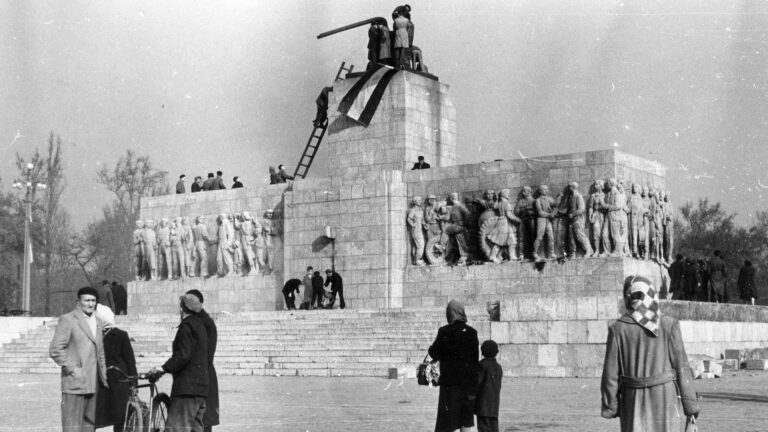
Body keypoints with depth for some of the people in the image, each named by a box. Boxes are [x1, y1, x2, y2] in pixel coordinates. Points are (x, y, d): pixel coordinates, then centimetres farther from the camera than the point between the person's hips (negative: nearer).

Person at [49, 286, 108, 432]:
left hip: (93, 385, 7)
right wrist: (73, 369, -14)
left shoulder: (96, 323, 19)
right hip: (75, 382, -7)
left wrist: (103, 376, 18)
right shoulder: (67, 319, -4)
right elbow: (55, 349, -11)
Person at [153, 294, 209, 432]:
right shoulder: (199, 325, 17)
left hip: (187, 385, -10)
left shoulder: (187, 327, -11)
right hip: (201, 385, 10)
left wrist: (165, 368, -16)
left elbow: (183, 356, -20)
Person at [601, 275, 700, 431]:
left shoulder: (618, 329, -3)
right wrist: (691, 406, 0)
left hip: (634, 402, 1)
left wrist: (610, 407, 6)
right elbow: (681, 366, -5)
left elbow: (611, 373, -3)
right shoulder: (669, 325, -4)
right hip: (667, 399, -1)